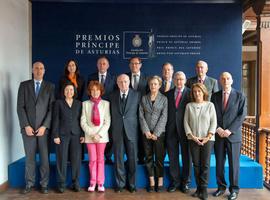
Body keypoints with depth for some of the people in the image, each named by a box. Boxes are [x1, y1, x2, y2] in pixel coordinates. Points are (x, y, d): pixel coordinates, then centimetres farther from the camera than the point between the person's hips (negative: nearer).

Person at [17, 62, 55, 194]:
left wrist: (44, 126, -9)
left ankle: (44, 184, 15)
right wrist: (26, 126, -8)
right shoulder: (24, 85, 7)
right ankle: (29, 184, 20)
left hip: (44, 128, 0)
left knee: (44, 157, 3)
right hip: (28, 128, 1)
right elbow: (20, 107, 1)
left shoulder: (50, 86, 5)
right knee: (29, 157, 7)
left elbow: (52, 108, -1)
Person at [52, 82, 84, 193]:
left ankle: (76, 183, 11)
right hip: (62, 134, -1)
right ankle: (61, 183, 11)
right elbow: (55, 120, 1)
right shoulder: (58, 103, 6)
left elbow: (81, 120, 9)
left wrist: (83, 134, 1)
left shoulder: (79, 103, 11)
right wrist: (55, 135, -7)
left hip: (76, 134, 2)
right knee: (62, 159, 1)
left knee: (76, 159, 1)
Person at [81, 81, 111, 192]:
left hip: (102, 136, -1)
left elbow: (107, 122, -3)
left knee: (100, 159, 5)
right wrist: (91, 134, -10)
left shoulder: (106, 103, 1)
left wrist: (99, 134, -12)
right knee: (92, 159, 5)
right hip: (89, 136, 1)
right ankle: (92, 182, 16)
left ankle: (100, 183, 13)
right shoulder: (85, 104, 4)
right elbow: (83, 121, 0)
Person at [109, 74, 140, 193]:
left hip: (131, 130, -1)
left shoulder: (136, 95, 2)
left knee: (132, 159, 4)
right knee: (118, 158, 6)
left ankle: (132, 184, 18)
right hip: (117, 131, 2)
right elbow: (111, 114, 10)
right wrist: (112, 129, 4)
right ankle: (120, 184, 18)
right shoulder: (113, 96, 8)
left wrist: (138, 128, -1)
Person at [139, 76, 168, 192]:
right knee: (148, 157, 6)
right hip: (146, 133, 2)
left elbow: (164, 117, -5)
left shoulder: (164, 99, 2)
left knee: (159, 157, 2)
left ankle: (160, 182, 13)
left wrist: (156, 133, -11)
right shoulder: (144, 98, 8)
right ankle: (151, 182, 15)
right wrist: (146, 131, -8)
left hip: (159, 133, -2)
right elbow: (141, 116, 3)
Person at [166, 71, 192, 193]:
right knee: (172, 157, 8)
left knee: (186, 156, 8)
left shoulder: (190, 93, 1)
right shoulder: (168, 94, 10)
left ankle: (185, 182, 22)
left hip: (185, 128, -2)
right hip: (171, 129, 2)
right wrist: (166, 127, -1)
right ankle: (174, 181, 22)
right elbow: (166, 111, 8)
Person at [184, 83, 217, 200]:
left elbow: (213, 122, -1)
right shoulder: (189, 106, 6)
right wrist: (191, 136, -7)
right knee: (196, 164, 5)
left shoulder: (210, 105, 2)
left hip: (207, 139, -1)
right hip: (193, 139, 2)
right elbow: (186, 122, 3)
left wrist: (208, 136, -10)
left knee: (205, 164, -2)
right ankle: (198, 188, 15)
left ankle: (204, 189, 7)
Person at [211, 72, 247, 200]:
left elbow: (242, 115, -6)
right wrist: (218, 128, -9)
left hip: (233, 134, -2)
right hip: (218, 135, 3)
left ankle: (234, 189, 16)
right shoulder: (215, 96, 9)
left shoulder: (240, 96, 1)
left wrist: (229, 130, -14)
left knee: (233, 163, 3)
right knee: (219, 162, 7)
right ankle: (221, 187, 20)